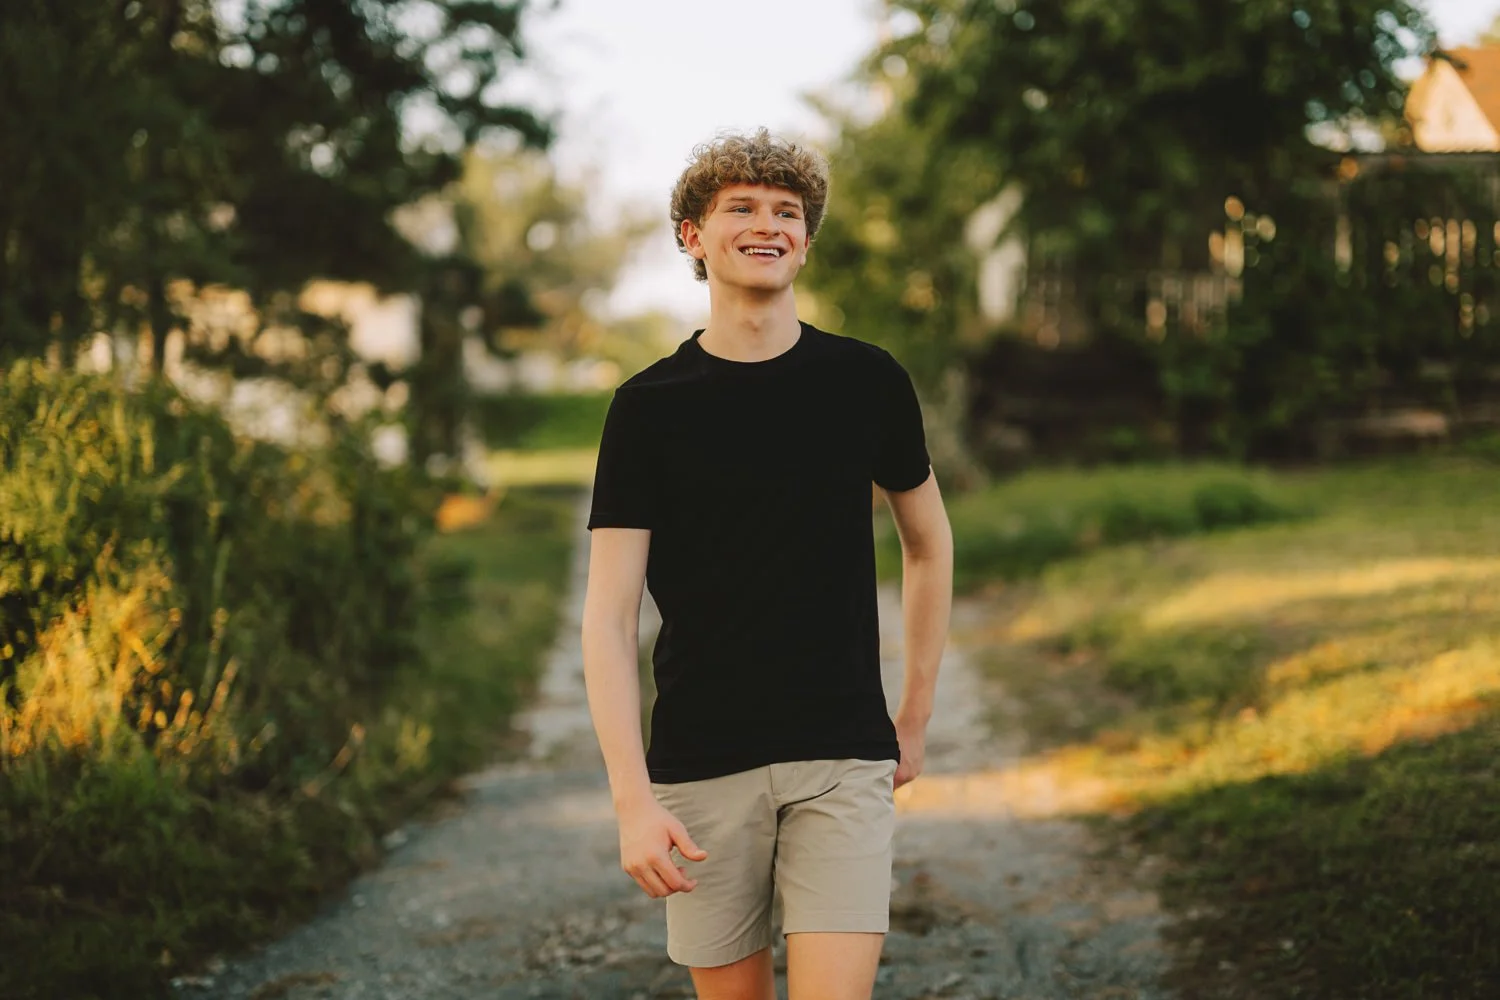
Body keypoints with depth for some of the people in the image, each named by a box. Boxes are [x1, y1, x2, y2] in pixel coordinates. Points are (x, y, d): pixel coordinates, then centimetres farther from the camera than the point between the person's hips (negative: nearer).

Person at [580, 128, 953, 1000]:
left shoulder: (867, 381, 3)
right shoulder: (649, 406, -1)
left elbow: (928, 542, 18)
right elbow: (609, 618, -5)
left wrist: (916, 716, 15)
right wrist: (633, 800, -14)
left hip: (843, 761, 0)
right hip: (700, 766, 0)